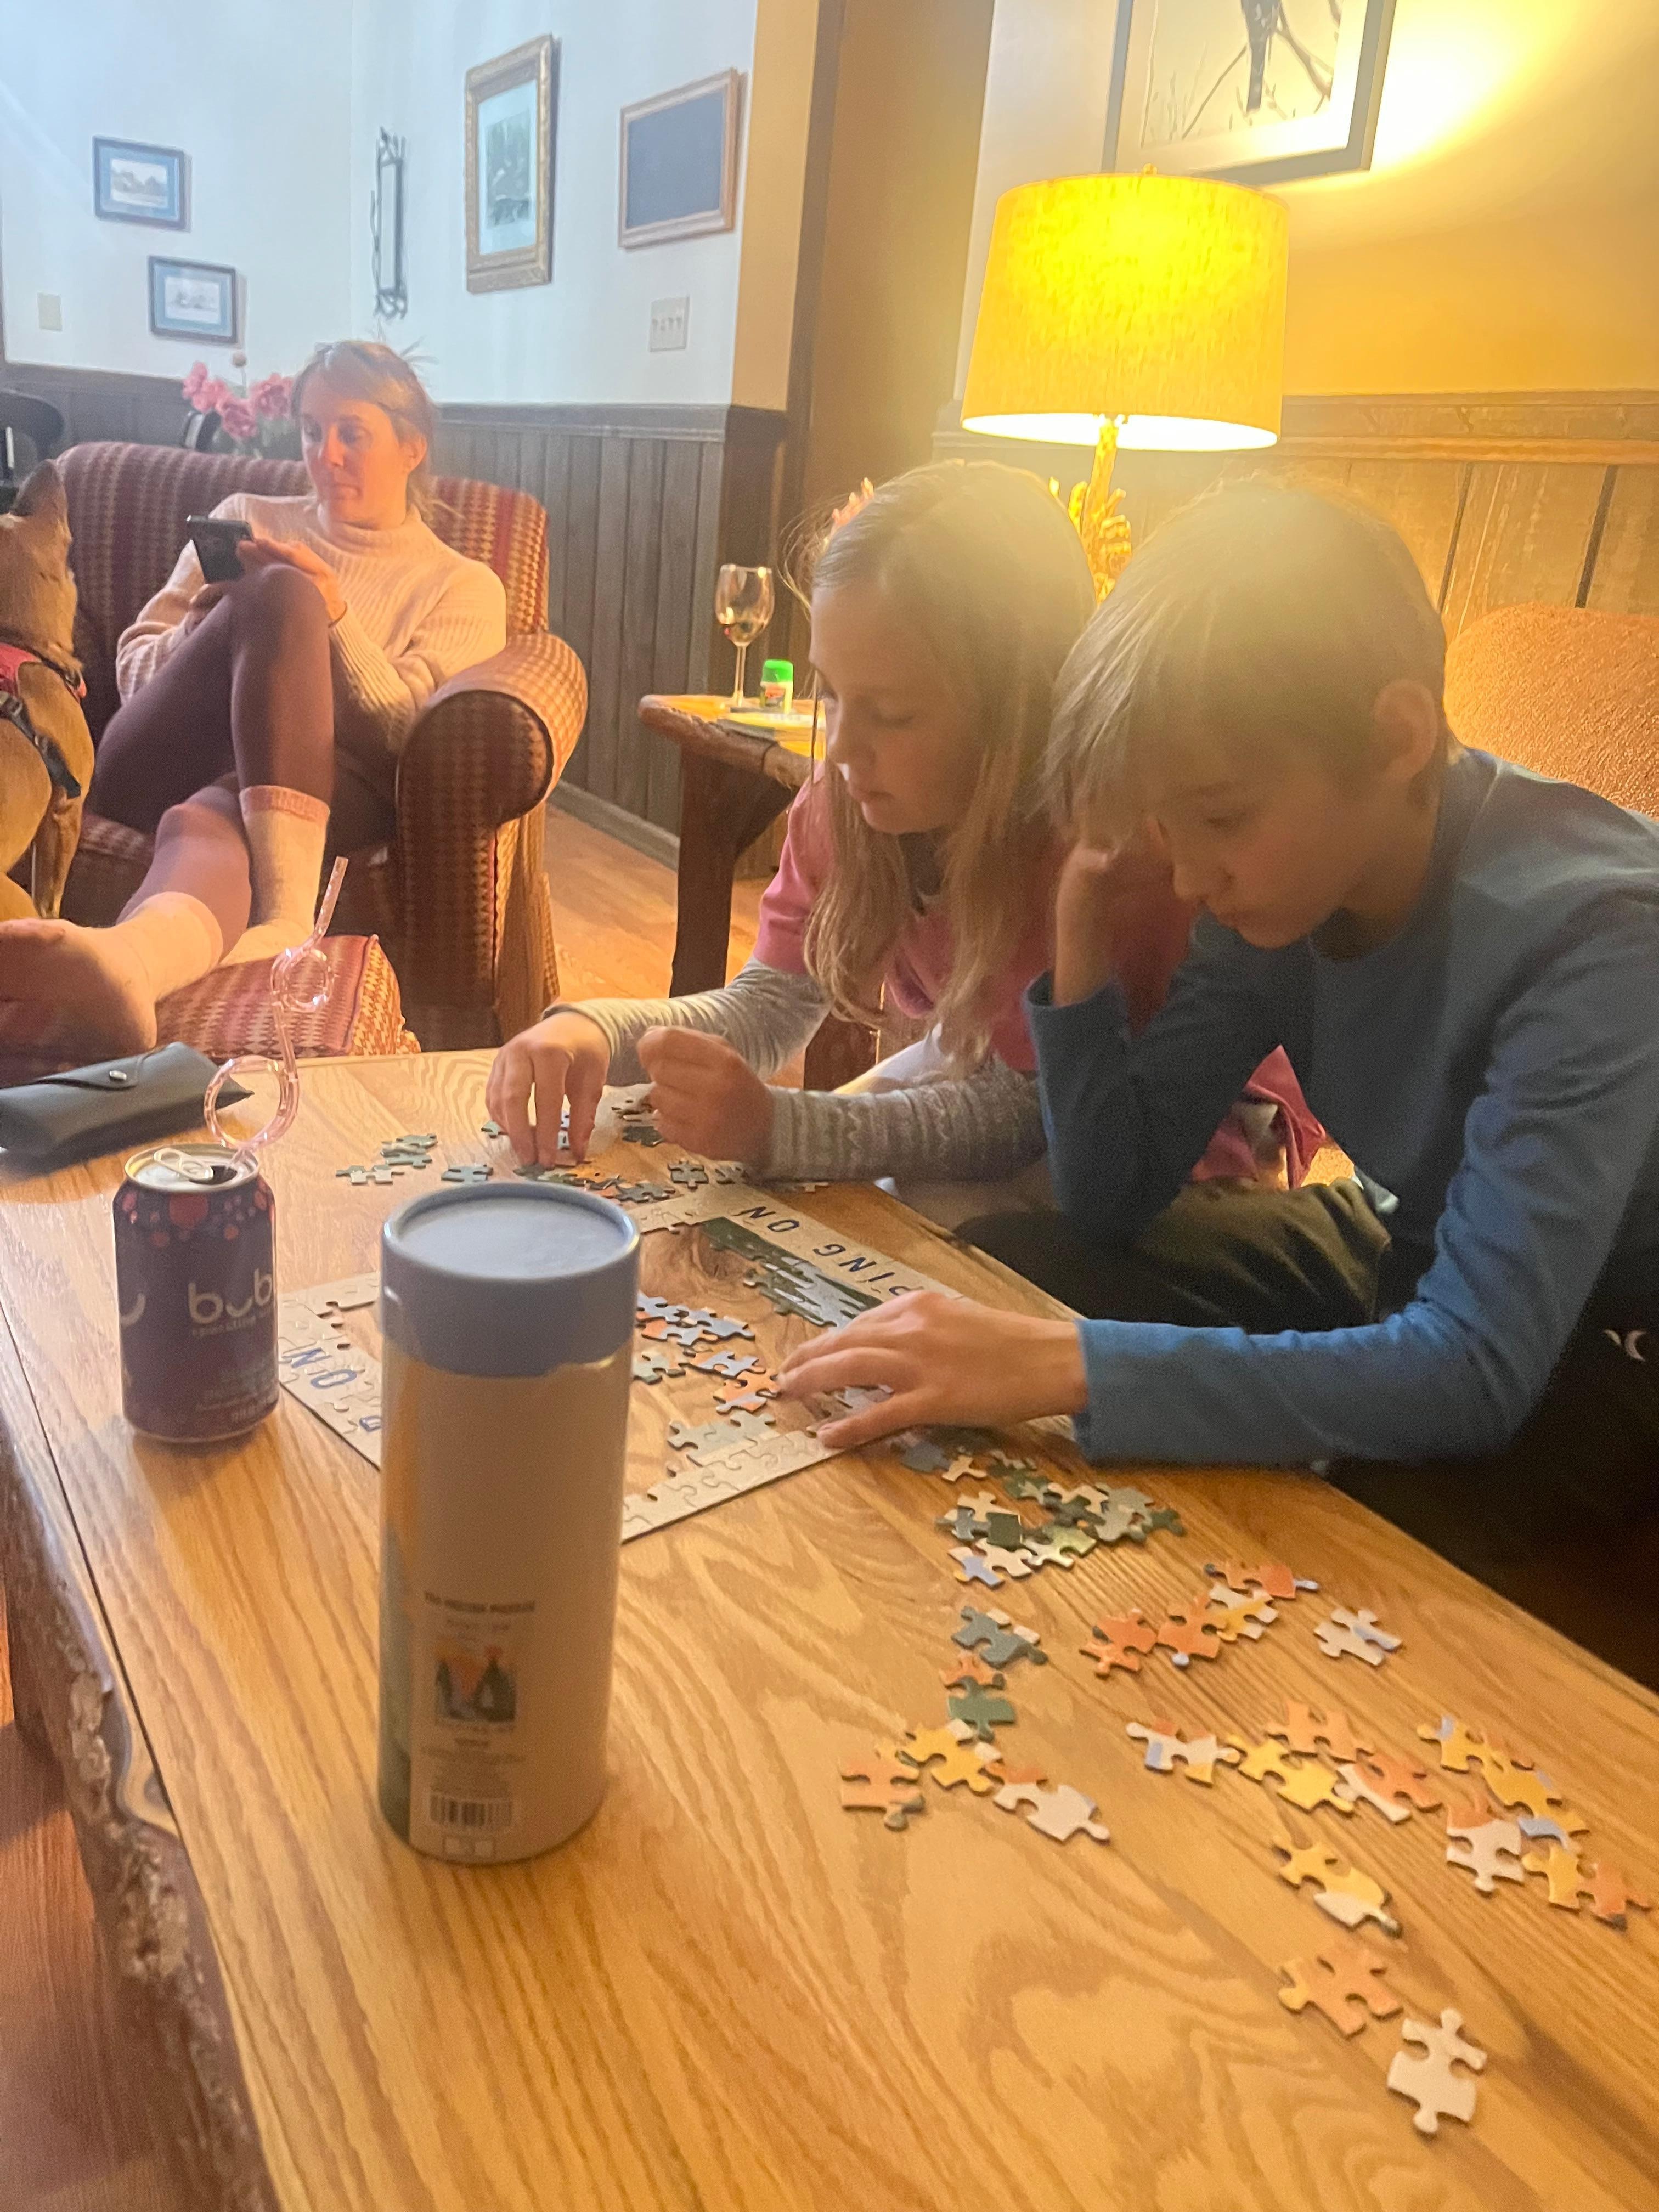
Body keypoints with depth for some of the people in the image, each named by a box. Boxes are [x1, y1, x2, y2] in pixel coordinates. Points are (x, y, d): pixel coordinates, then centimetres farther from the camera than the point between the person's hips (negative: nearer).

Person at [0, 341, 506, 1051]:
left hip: (322, 778, -1)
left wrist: (335, 620, -12)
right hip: (161, 767, 2)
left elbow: (420, 739, 1)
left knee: (205, 820, -37)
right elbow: (131, 668, 21)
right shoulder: (248, 517, 25)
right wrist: (202, 630, -2)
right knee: (277, 593, -29)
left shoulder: (463, 585, 17)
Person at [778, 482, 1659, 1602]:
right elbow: (1114, 1197, -8)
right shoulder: (1278, 872, -12)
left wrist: (1060, 1365, -45)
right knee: (998, 1263, -6)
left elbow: (1477, 1372, -38)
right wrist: (1084, 943, -23)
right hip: (1403, 1259, 6)